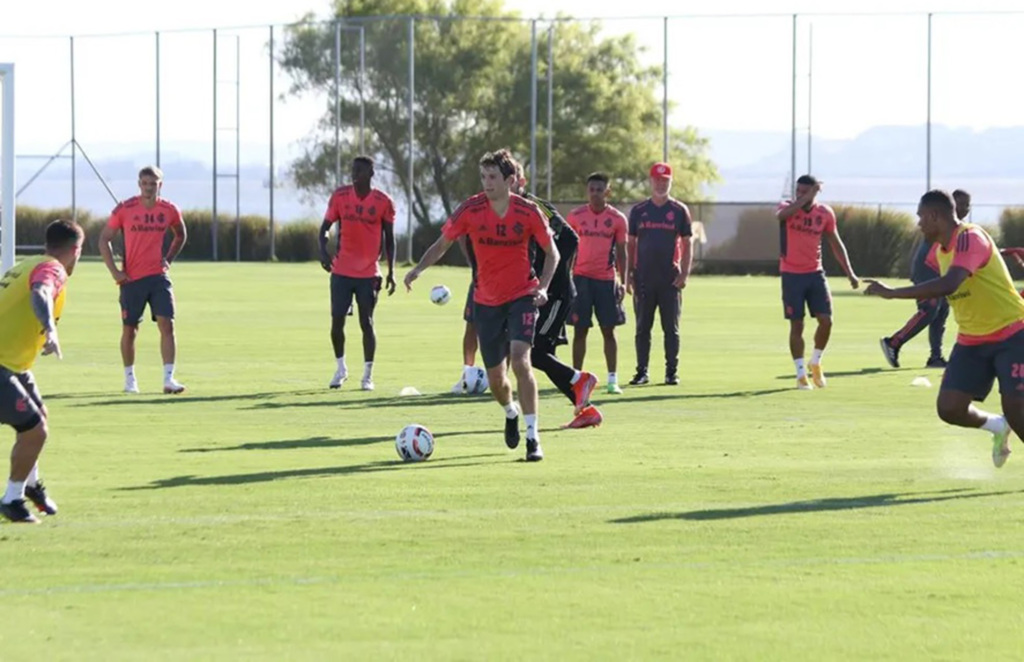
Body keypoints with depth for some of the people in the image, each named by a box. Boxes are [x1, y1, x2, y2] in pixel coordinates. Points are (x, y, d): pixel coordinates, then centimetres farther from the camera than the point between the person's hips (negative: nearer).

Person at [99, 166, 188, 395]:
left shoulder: (169, 210, 0)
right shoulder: (124, 209, -6)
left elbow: (181, 235, 21)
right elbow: (104, 240, 1)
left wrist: (168, 259, 10)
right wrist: (114, 271, -5)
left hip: (158, 277, 1)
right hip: (132, 279, -1)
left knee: (167, 324, -11)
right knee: (129, 330, 6)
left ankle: (169, 379, -12)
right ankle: (129, 379, 22)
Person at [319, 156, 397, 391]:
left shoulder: (383, 201, -3)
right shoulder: (340, 196, 0)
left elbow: (389, 238, 3)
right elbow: (326, 226, 3)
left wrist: (391, 272, -1)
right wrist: (323, 250, -16)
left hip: (368, 273, -1)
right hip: (341, 272, 2)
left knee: (366, 322, -1)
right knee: (337, 320, -1)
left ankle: (368, 374, 8)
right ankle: (341, 368, 19)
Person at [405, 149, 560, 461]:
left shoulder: (528, 212, -11)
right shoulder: (470, 209, -9)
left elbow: (552, 251, -1)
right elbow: (443, 243, -1)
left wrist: (543, 286, -16)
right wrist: (419, 268, -18)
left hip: (522, 297, -2)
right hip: (486, 301, 2)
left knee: (520, 360, -23)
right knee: (495, 379, 8)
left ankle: (532, 436, -18)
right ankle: (511, 413, 44)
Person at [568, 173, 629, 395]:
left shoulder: (618, 219, 1)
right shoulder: (576, 216, 2)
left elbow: (621, 252, 5)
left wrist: (623, 282, 0)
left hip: (607, 280, 0)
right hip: (581, 278, 0)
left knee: (608, 330, 1)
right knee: (580, 331, 1)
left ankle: (613, 379, 5)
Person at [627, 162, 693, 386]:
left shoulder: (679, 210, 5)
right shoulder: (638, 211, 8)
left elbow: (687, 244, 5)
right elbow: (630, 244, 11)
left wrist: (684, 274, -5)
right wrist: (629, 275, 3)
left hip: (670, 279, -1)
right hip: (644, 278, 1)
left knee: (671, 327, 1)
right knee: (642, 327, 3)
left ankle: (672, 371, 7)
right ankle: (642, 371, 8)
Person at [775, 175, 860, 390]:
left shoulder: (825, 213, 1)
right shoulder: (787, 208, -8)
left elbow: (836, 244, 11)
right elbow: (782, 214, -35)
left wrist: (850, 273, 8)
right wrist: (806, 198, -32)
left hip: (815, 273, 3)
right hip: (792, 275, -3)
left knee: (826, 320, -4)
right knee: (796, 324, -2)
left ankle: (816, 362, 20)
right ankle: (801, 374, 6)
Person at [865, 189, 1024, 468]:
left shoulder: (970, 238, -22)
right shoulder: (941, 250, 7)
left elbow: (948, 285, -36)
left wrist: (892, 293, -36)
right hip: (971, 341, 8)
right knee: (949, 407, -6)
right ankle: (996, 427, 22)